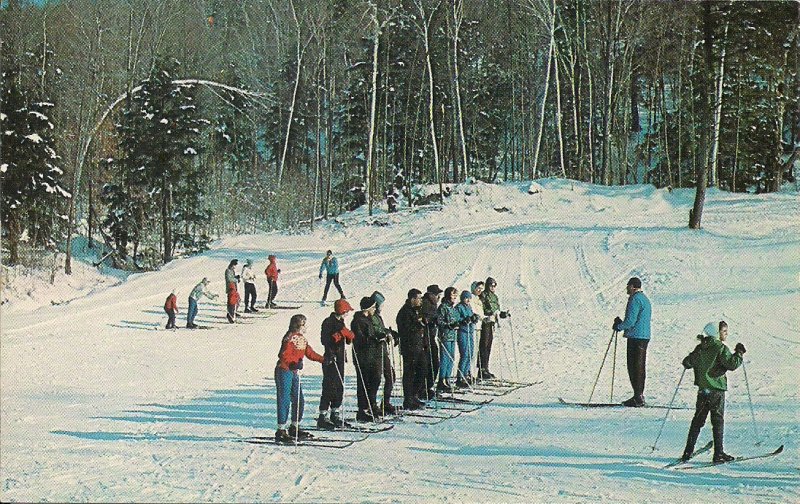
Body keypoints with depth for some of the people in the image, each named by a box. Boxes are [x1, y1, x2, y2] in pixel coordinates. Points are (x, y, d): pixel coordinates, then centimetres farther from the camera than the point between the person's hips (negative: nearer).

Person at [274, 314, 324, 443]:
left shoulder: (302, 339, 12)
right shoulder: (290, 338, -16)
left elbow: (310, 353, 20)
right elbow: (284, 355, -26)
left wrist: (324, 359, 16)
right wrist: (294, 363, -40)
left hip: (294, 372, 9)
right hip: (284, 371, -9)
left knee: (299, 401, 11)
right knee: (284, 401, -8)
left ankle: (294, 428, 24)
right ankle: (281, 431, -5)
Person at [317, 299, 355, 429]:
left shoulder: (340, 322, 18)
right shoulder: (328, 322, -9)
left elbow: (346, 341, 22)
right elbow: (324, 340, -16)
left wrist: (349, 336, 2)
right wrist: (337, 335, -25)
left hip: (340, 358, 9)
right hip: (330, 359, -9)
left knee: (340, 387, 10)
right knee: (329, 387, -10)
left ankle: (335, 413, 20)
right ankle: (322, 416, -8)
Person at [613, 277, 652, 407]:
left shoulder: (635, 299, -14)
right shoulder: (645, 299, 19)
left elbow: (631, 321, -19)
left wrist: (618, 326, -3)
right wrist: (622, 324, 19)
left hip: (636, 337, -10)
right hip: (644, 337, 10)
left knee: (635, 367, -8)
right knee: (640, 367, 13)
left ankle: (638, 398, -9)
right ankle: (639, 396, 17)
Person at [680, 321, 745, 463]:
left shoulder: (700, 348, 7)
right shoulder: (720, 348, -12)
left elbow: (687, 363, 12)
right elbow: (731, 364, -18)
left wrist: (687, 363, 33)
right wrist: (739, 353, -3)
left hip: (702, 389, 6)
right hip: (716, 389, -6)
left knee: (698, 420, 12)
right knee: (718, 421, 1)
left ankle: (688, 452, 12)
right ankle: (718, 453, 1)